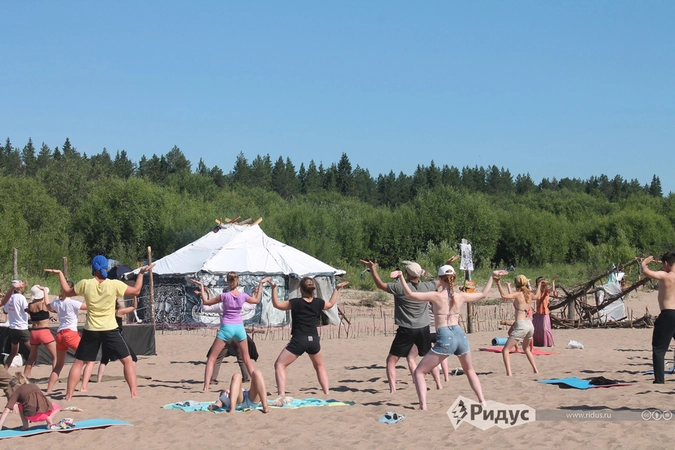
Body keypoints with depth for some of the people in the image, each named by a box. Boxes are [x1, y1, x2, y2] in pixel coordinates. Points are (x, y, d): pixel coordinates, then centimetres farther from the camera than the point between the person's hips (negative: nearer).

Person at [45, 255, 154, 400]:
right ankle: (134, 393, -1)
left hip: (91, 331, 2)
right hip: (110, 330, -1)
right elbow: (136, 291, 3)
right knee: (128, 361, 8)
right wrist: (141, 273, 13)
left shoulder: (85, 284, -4)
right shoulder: (114, 285, -8)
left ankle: (68, 395, 10)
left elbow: (67, 292, 13)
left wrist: (60, 274, 24)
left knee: (78, 362, 14)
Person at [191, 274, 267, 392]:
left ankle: (206, 387, -9)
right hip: (239, 327, 3)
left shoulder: (224, 296, -12)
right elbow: (257, 300, 19)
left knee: (211, 359, 2)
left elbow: (206, 302, -3)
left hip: (226, 328, -3)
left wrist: (201, 287, 4)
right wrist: (261, 284, 26)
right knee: (247, 359, 19)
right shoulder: (243, 296, -2)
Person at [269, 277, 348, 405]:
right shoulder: (318, 303, 2)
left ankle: (282, 396, -11)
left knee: (279, 365, 4)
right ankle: (327, 394, 21)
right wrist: (337, 289, 35)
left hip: (298, 341, -5)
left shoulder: (296, 303, -11)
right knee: (319, 366, 28)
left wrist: (273, 288, -2)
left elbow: (276, 304, -2)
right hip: (314, 340, 5)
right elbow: (331, 303, 25)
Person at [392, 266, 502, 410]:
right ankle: (483, 402, 24)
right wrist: (492, 277, 36)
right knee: (469, 370, 31)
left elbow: (410, 294, -13)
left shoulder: (436, 296, -6)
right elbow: (483, 294, 25)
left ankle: (423, 407, -11)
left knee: (419, 372, 5)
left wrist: (401, 277, -12)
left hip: (445, 339, -5)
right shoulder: (461, 296, 7)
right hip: (460, 335, 5)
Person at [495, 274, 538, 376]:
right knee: (526, 348, 33)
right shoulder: (529, 294, 11)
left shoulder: (518, 294, -7)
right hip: (530, 324, 7)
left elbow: (504, 295, -26)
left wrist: (498, 283, -22)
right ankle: (535, 370, 33)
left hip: (521, 325, -7)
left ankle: (509, 373, -20)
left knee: (505, 350, -6)